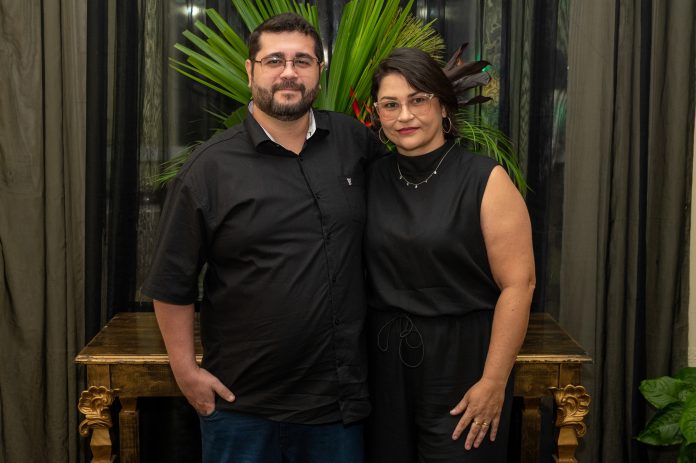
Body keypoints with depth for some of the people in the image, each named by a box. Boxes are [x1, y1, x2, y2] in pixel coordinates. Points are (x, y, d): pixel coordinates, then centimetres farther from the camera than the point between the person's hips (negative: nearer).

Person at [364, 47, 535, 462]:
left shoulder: (486, 180, -9)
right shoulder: (371, 179, 4)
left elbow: (518, 284, -12)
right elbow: (363, 271, 10)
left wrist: (493, 381, -15)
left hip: (461, 360, -4)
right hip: (385, 360, 4)